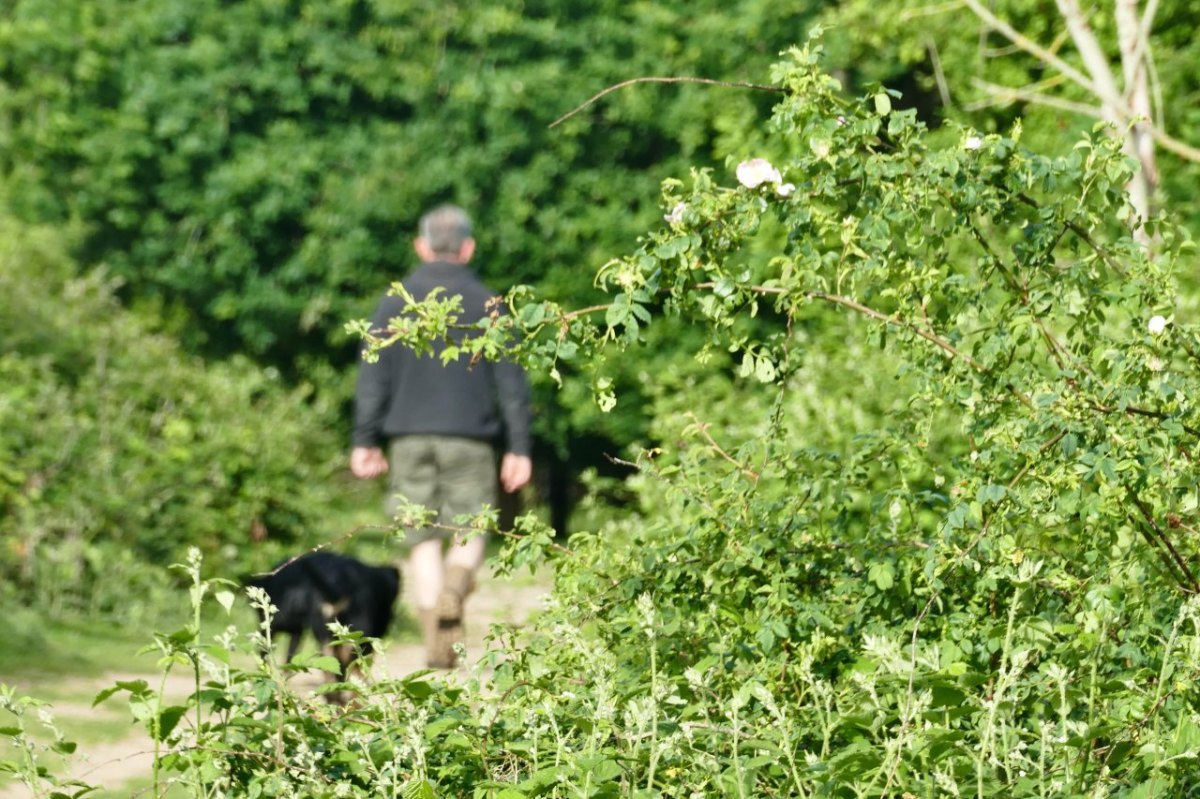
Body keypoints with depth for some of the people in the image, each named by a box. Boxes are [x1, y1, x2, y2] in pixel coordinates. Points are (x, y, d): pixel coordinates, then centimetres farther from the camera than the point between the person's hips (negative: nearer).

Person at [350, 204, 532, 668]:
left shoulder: (396, 303, 5)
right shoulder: (486, 305, 3)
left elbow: (373, 375, 1)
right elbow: (511, 380, 1)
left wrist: (365, 439, 3)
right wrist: (518, 447, 3)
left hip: (409, 437, 1)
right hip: (470, 438, -1)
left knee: (423, 541, 5)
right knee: (470, 530, 8)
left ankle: (436, 646, 0)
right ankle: (457, 581, -26)